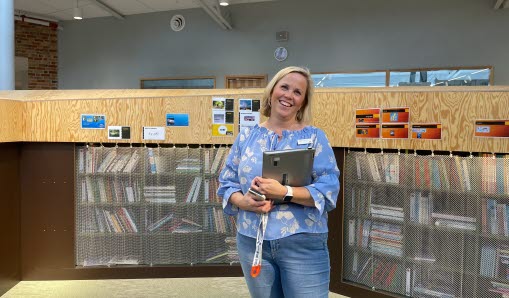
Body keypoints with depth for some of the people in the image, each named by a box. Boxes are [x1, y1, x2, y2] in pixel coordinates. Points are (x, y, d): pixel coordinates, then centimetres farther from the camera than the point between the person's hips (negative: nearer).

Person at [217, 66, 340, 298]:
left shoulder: (314, 137, -2)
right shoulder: (246, 137, 6)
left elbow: (329, 189, -10)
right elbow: (226, 183, 8)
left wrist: (284, 192, -22)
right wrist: (243, 201, -13)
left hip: (303, 244, -2)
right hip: (252, 242, 3)